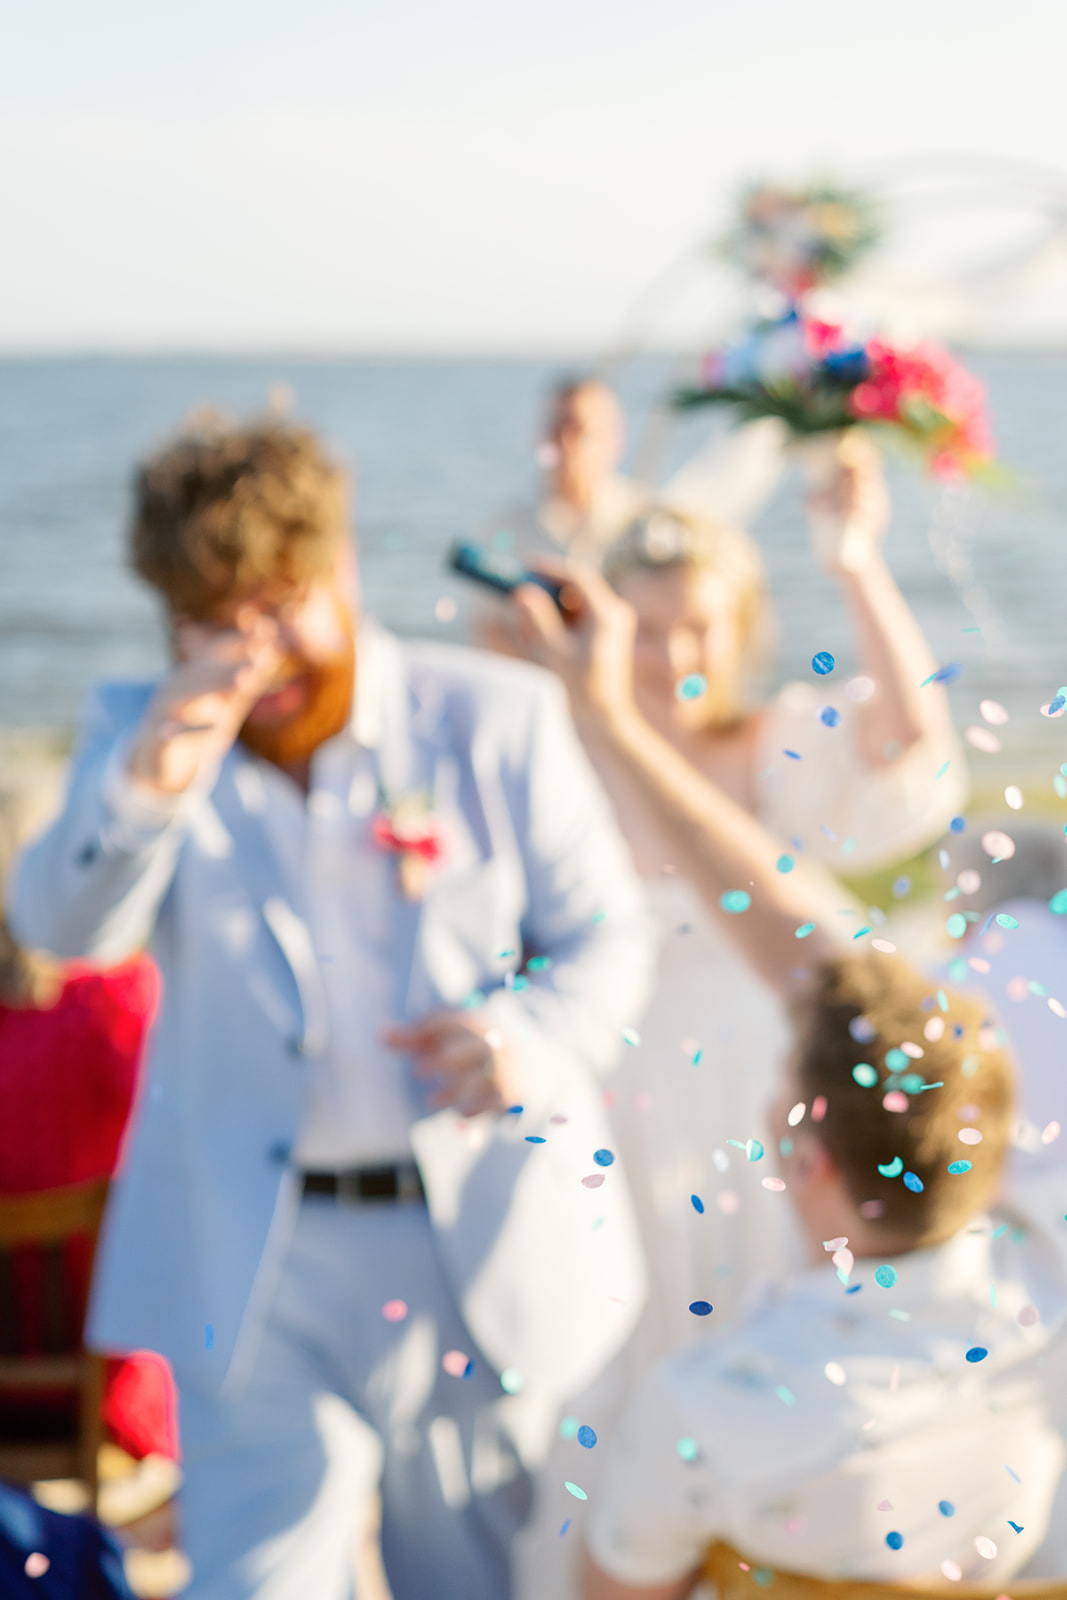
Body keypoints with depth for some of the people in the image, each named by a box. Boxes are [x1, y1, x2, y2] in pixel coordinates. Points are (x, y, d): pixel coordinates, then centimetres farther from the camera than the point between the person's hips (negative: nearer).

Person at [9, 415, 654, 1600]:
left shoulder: (495, 716, -3)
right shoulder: (140, 730, 0)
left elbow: (604, 935, 0)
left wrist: (535, 1031, -22)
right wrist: (147, 787, -35)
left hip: (485, 1249, 0)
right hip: (253, 1270, 0)